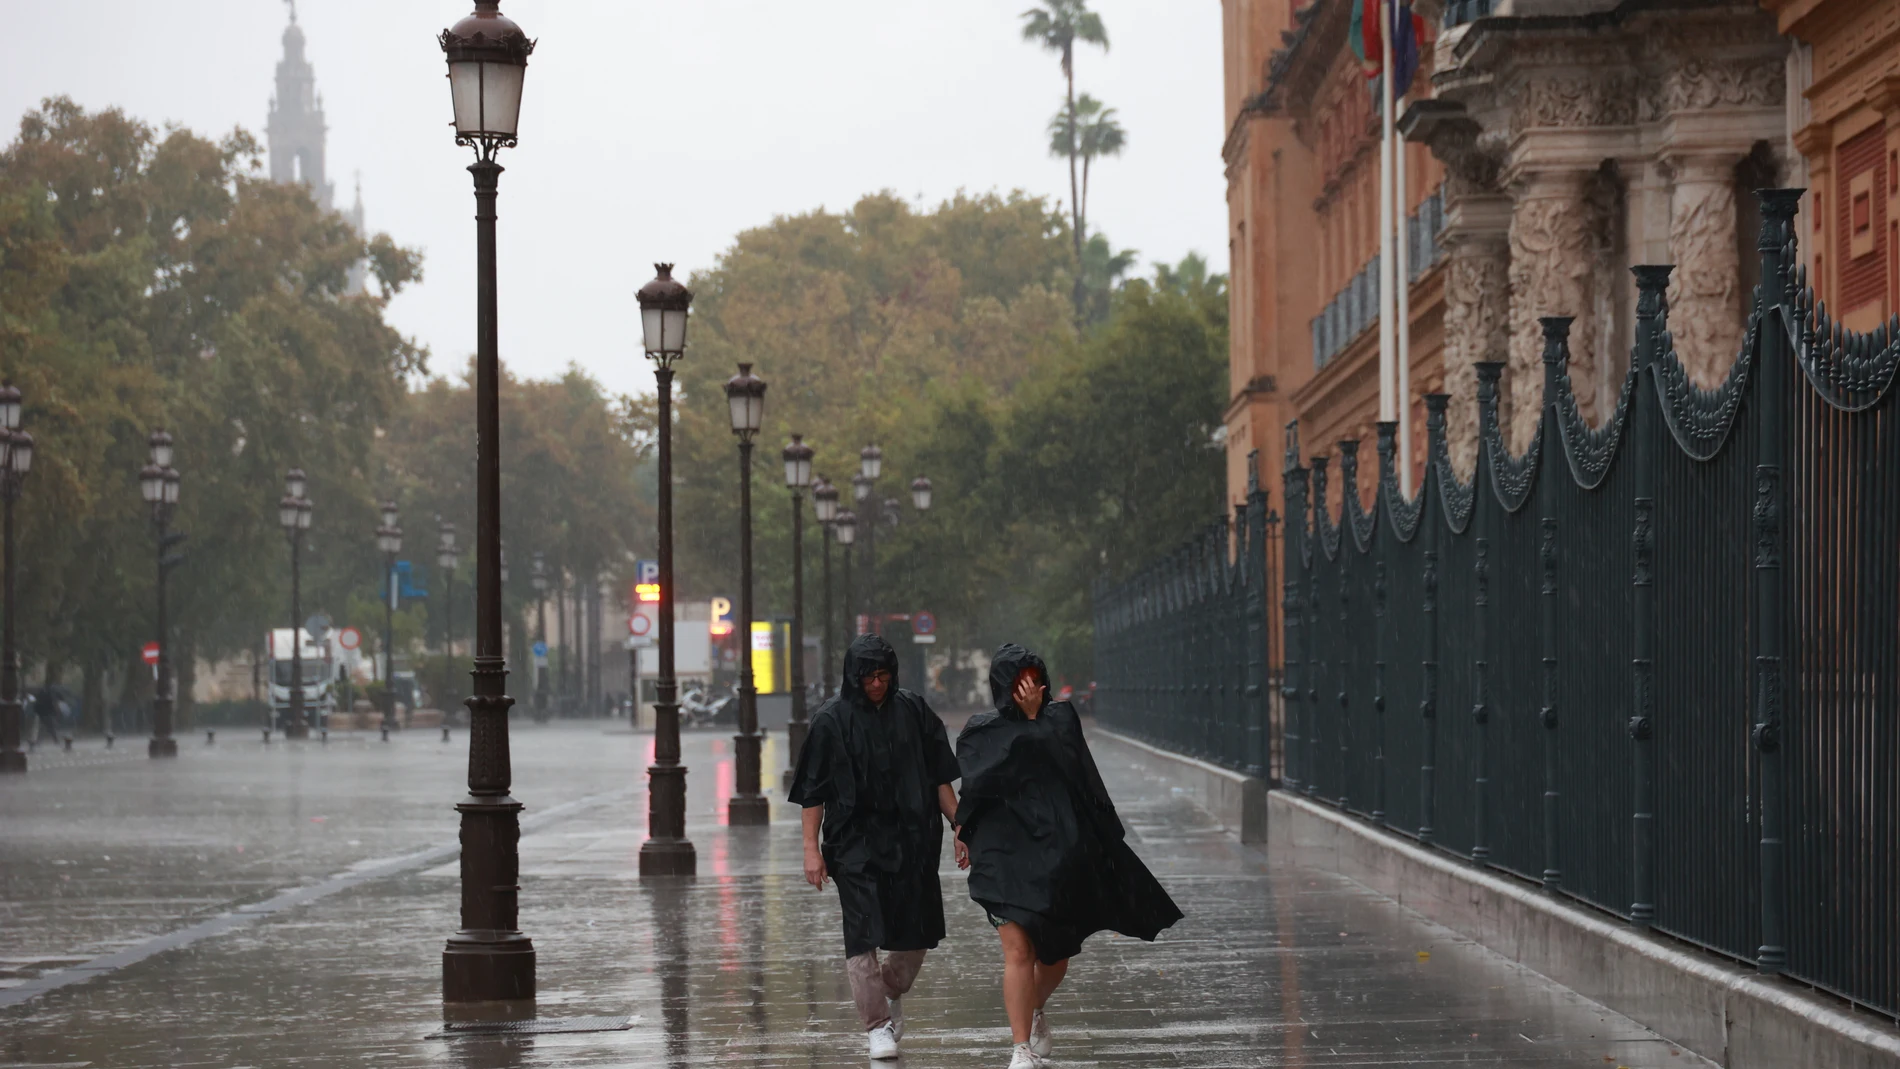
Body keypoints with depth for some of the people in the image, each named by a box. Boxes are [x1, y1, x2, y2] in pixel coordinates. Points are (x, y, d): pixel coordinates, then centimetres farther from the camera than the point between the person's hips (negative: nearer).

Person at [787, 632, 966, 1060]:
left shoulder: (912, 712, 4)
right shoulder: (831, 720, -4)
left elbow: (940, 779, 8)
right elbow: (814, 792, -2)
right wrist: (811, 849, -6)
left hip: (911, 840, 3)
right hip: (856, 843, -3)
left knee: (917, 932, 6)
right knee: (863, 933, -7)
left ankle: (891, 993, 34)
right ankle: (877, 1025, 0)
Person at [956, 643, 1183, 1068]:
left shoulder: (1060, 718, 9)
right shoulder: (980, 731, 3)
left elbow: (1060, 760, -5)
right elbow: (981, 780, -12)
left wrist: (1034, 718, -3)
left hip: (1059, 853, 3)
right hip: (1007, 853, -3)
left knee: (1056, 953, 13)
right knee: (1018, 951, -14)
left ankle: (1035, 1013, 44)